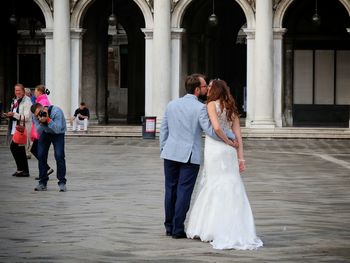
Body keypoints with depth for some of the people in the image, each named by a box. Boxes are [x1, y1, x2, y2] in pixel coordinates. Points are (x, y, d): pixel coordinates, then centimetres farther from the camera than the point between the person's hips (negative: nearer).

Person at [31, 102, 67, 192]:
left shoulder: (56, 111, -32)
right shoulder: (36, 116, -17)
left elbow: (57, 129, -36)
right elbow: (39, 132, -17)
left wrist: (48, 119, -44)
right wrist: (41, 122, -36)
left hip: (58, 133, -4)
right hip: (45, 133, 4)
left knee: (59, 156, -17)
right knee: (41, 155, -5)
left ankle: (62, 183, -11)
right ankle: (42, 183, 4)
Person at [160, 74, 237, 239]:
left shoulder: (171, 105, 6)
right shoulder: (200, 108, -11)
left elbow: (163, 129, 11)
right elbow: (210, 130, -15)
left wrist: (163, 149, 18)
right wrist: (230, 138, -6)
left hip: (170, 153, 5)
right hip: (190, 156, -5)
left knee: (171, 190, 12)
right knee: (184, 192, 0)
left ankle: (169, 227, 18)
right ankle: (178, 229, 1)